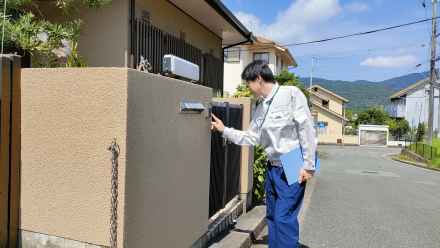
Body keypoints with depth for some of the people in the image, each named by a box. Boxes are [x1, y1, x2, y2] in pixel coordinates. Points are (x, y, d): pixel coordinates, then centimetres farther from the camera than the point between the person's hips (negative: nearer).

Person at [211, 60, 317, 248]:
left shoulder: (291, 94, -12)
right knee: (272, 217, 15)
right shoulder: (260, 106, 10)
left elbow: (306, 130, -14)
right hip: (272, 168, 8)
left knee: (284, 218, -6)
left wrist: (308, 165, -15)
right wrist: (224, 130, 10)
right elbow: (252, 138, 14)